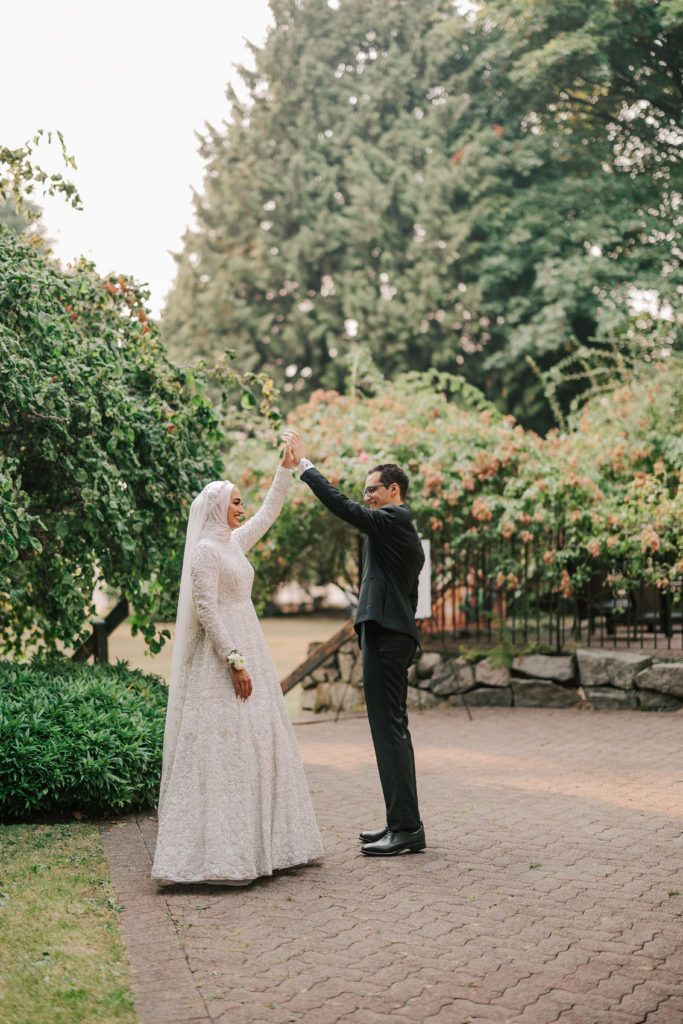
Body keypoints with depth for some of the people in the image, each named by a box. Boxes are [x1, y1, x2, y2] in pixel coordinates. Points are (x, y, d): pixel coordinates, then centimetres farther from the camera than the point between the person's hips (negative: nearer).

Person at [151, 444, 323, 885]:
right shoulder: (206, 551, -12)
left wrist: (286, 470, 24)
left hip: (248, 650, 10)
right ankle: (219, 852, -10)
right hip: (223, 656, -10)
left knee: (256, 744, 10)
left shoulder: (234, 543, 13)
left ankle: (255, 843, 16)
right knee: (223, 747, -11)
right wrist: (235, 662, -21)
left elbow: (268, 514, 27)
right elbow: (206, 610, -18)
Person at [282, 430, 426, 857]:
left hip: (386, 637, -11)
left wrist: (305, 462, -14)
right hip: (393, 634, 11)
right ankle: (402, 822, 20)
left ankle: (406, 827, -7)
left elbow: (342, 506, -20)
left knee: (390, 729, -9)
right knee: (393, 729, 13)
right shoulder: (406, 531, 21)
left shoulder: (393, 521, -10)